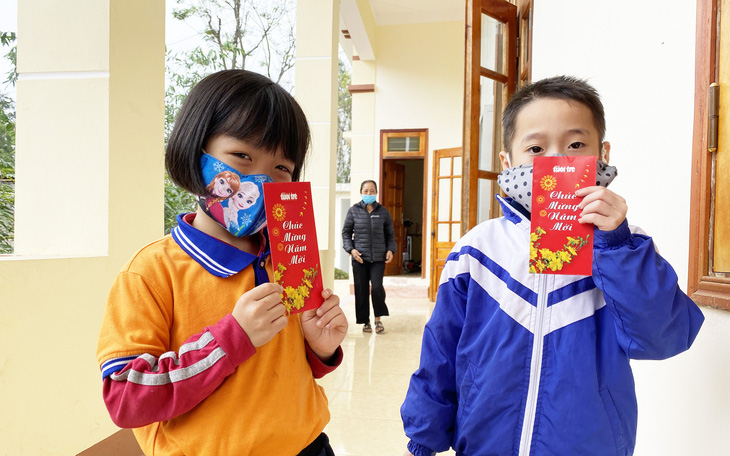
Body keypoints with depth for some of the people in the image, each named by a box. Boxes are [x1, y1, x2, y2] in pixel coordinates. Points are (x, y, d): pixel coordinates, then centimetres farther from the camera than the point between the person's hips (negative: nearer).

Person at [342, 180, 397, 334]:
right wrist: (351, 249, -5)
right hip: (359, 257, 0)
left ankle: (378, 318, 11)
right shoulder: (354, 211, 4)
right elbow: (346, 232, 9)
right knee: (361, 290, 3)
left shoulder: (383, 212, 8)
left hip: (378, 258, 0)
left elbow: (390, 234, 16)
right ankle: (365, 322, 18)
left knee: (377, 287, -12)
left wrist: (390, 249, 1)